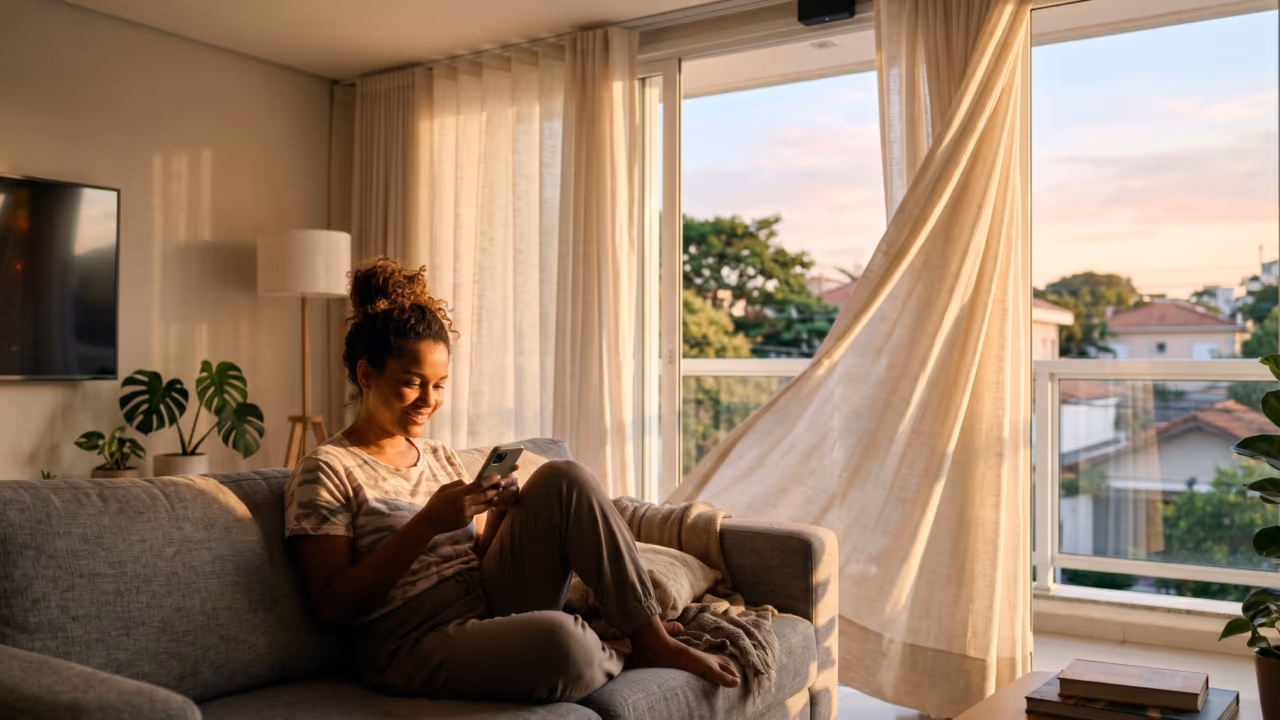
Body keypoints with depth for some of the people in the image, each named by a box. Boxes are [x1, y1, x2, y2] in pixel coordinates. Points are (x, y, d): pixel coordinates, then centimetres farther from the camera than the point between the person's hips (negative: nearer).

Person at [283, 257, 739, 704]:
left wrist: (498, 517, -6)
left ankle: (652, 639, -10)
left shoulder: (441, 458, 16)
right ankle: (627, 658, -2)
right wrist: (428, 523, -19)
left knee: (562, 479, -13)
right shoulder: (325, 473, -4)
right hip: (416, 645, -6)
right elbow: (332, 606, -12)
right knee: (557, 637, -37)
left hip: (494, 603, 7)